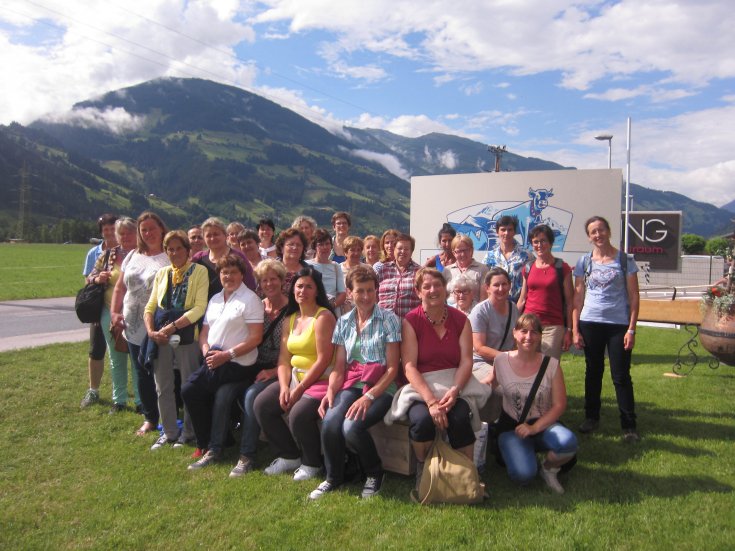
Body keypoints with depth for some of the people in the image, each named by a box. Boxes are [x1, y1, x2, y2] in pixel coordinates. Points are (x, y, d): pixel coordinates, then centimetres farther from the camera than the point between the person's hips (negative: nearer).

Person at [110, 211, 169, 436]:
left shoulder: (170, 258, -9)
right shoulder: (133, 256, 11)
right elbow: (120, 287, 18)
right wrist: (114, 311, 7)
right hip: (134, 327, 6)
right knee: (142, 375, 14)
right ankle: (149, 418, 28)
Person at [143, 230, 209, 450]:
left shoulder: (199, 271, -2)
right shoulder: (162, 273, 13)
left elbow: (200, 307, -11)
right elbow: (150, 306, 10)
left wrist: (173, 327, -17)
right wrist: (151, 331, -7)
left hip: (186, 334, -5)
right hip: (160, 337, 5)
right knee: (163, 387, 11)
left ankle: (188, 432, 19)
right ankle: (169, 432, 25)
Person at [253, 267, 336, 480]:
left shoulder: (324, 317, -11)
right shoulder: (290, 320, 13)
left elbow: (323, 360, -17)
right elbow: (284, 359, 8)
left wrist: (300, 389, -16)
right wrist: (284, 387, -9)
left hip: (319, 380, -8)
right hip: (294, 377, 8)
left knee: (298, 414, -28)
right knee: (261, 404, -6)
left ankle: (311, 463, 1)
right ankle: (289, 456, 11)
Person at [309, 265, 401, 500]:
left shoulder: (389, 319, -1)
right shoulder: (344, 322, 13)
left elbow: (392, 368, -6)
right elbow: (339, 367, 11)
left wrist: (369, 396, -18)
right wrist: (330, 392, -9)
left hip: (380, 387, -3)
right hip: (351, 385, 4)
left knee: (351, 427, -30)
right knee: (330, 421, -27)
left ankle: (375, 474, 2)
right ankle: (333, 477, 2)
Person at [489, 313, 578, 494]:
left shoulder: (551, 365, -7)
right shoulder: (501, 361, -5)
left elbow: (559, 405, -7)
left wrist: (534, 428, -18)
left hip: (543, 424, 1)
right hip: (511, 426, -1)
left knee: (568, 442, -33)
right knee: (523, 474, -27)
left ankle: (548, 468, 2)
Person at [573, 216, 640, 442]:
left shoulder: (625, 260, 0)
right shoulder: (584, 262, 5)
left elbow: (634, 297, 0)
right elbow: (578, 297, 6)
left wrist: (631, 330, -7)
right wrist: (575, 329, 1)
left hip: (619, 324, -2)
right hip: (590, 323, 2)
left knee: (621, 375, 0)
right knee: (593, 372, 12)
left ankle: (629, 426, 10)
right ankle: (591, 418, 25)